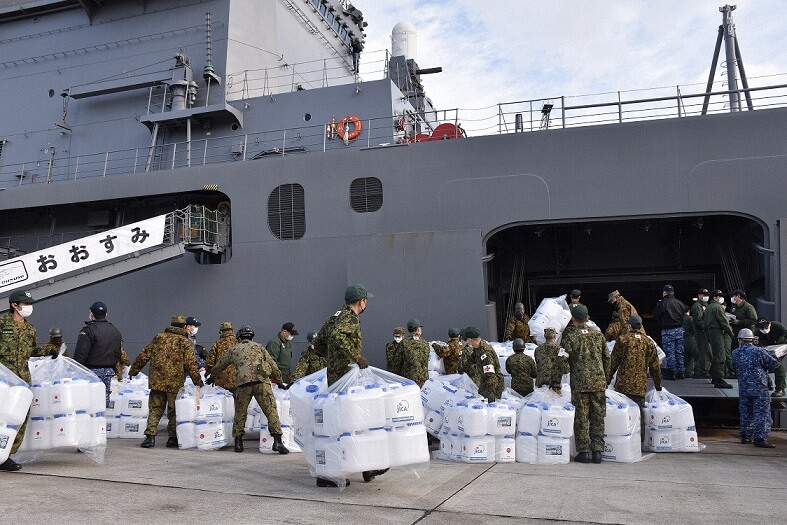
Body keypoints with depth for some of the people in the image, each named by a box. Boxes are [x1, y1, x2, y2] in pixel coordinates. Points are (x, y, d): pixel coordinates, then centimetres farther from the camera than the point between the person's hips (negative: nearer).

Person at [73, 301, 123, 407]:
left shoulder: (88, 330, -10)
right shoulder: (115, 331, 14)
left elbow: (80, 354, -15)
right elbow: (118, 354, 18)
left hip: (93, 370, -6)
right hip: (109, 371, 7)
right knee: (105, 396, 12)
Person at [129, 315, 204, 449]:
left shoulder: (158, 337, 10)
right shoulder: (186, 343, -3)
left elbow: (143, 356, 12)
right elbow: (191, 364, -10)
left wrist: (133, 371, 22)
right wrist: (198, 381, -2)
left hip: (156, 381, 3)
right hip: (175, 383, -3)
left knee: (155, 409, 11)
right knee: (174, 411, 9)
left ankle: (150, 436, 2)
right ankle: (173, 438, 14)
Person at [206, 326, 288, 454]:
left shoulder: (233, 350, 24)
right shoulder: (259, 347, 21)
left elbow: (219, 365, 37)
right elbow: (272, 365, 17)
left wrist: (212, 377, 56)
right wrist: (279, 380, 32)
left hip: (243, 384, 1)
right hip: (261, 381, -1)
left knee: (240, 414, 18)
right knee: (271, 411, -1)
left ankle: (238, 442, 20)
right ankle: (277, 441, -10)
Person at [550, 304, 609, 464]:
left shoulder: (569, 338, -6)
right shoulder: (599, 335, 7)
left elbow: (561, 362, -9)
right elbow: (606, 359, 14)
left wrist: (555, 382, -1)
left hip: (579, 384, -4)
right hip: (599, 383, 4)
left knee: (581, 418, 3)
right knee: (598, 418, 9)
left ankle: (584, 451, 5)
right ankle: (597, 451, 12)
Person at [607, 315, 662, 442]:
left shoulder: (622, 339, 1)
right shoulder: (649, 342, 9)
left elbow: (613, 362, 0)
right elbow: (655, 366, 14)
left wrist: (607, 379, 6)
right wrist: (657, 384, 24)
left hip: (623, 384, -2)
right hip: (640, 386, 2)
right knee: (639, 413, 7)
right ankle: (640, 440, 10)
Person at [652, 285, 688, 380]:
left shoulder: (662, 303, -12)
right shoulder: (679, 302, 4)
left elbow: (655, 315, -6)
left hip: (668, 331, -5)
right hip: (680, 329, 5)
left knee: (670, 352, -1)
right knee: (680, 352, 11)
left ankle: (671, 373, 0)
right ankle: (681, 372, 16)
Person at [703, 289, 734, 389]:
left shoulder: (708, 308, 18)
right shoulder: (717, 307, -10)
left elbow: (704, 324, 20)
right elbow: (724, 322, -14)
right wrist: (731, 332, -3)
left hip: (710, 332, 10)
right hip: (717, 333, -10)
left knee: (716, 356, 19)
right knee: (720, 357, -12)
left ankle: (714, 378, 27)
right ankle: (719, 380, -16)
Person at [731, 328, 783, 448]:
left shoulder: (735, 353, 2)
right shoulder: (759, 351, -10)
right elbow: (773, 364, -2)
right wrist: (778, 359, 19)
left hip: (743, 389, 4)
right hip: (759, 388, -4)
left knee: (745, 413, 14)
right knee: (761, 413, -1)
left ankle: (745, 436, 21)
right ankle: (760, 438, -5)